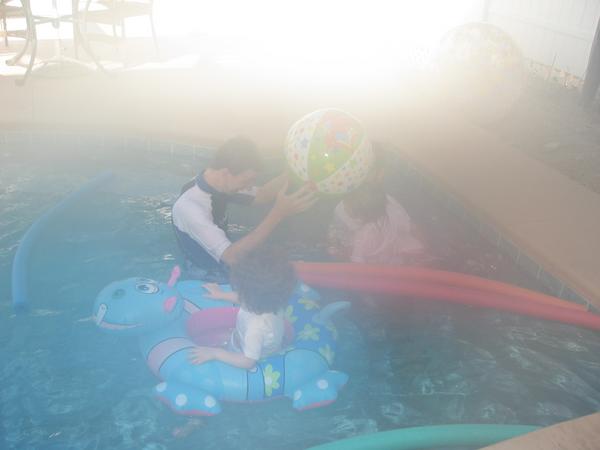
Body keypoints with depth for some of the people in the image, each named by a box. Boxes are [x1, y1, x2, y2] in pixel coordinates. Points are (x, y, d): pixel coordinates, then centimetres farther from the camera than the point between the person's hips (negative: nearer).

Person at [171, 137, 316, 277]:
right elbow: (232, 257, -39)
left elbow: (260, 196, 0)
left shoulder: (218, 183, -9)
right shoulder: (188, 207, -33)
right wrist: (278, 214, -42)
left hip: (222, 266, 7)